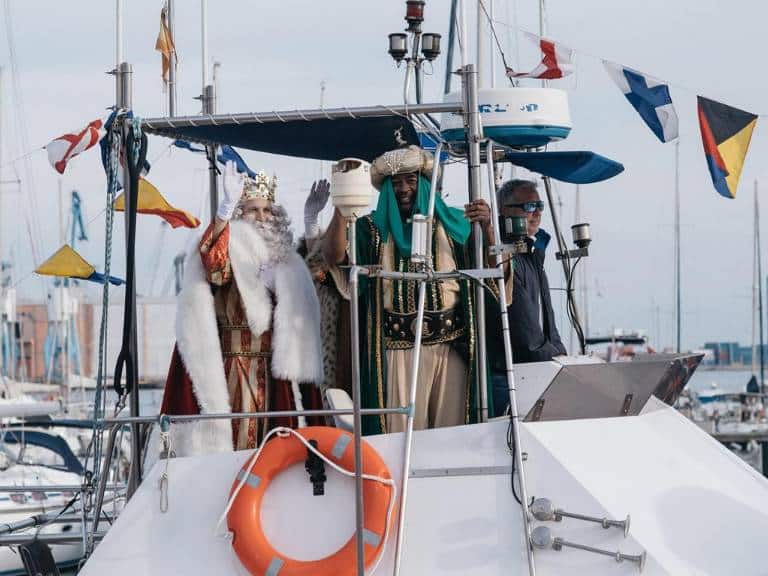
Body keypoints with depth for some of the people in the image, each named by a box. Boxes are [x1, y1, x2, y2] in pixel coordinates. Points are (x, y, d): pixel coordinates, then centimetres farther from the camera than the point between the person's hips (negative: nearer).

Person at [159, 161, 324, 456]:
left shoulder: (284, 260, 16)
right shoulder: (227, 254, -3)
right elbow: (211, 258, -28)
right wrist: (227, 205, -39)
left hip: (275, 373, 6)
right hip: (233, 372, -6)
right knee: (237, 438, -12)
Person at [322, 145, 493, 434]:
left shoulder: (451, 223, 10)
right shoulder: (373, 229, 8)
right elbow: (334, 256, -8)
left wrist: (486, 227, -13)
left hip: (450, 346, 1)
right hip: (397, 348, -1)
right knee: (401, 430, -3)